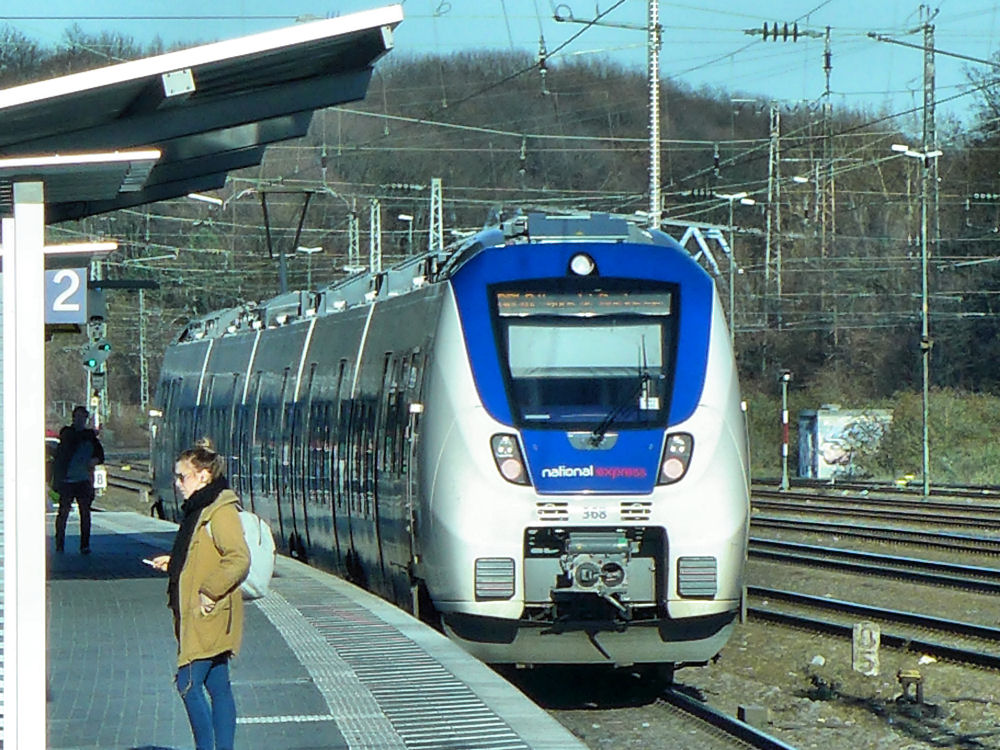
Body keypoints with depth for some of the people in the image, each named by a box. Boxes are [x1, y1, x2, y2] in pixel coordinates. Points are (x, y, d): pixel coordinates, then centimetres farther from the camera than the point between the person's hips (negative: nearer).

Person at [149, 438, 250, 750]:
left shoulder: (221, 512, -16)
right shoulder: (198, 510, 17)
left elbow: (238, 559, -25)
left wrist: (210, 592, -23)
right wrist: (173, 564, 16)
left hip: (208, 619, -10)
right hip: (197, 619, 10)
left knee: (189, 683, -10)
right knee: (218, 687, 10)